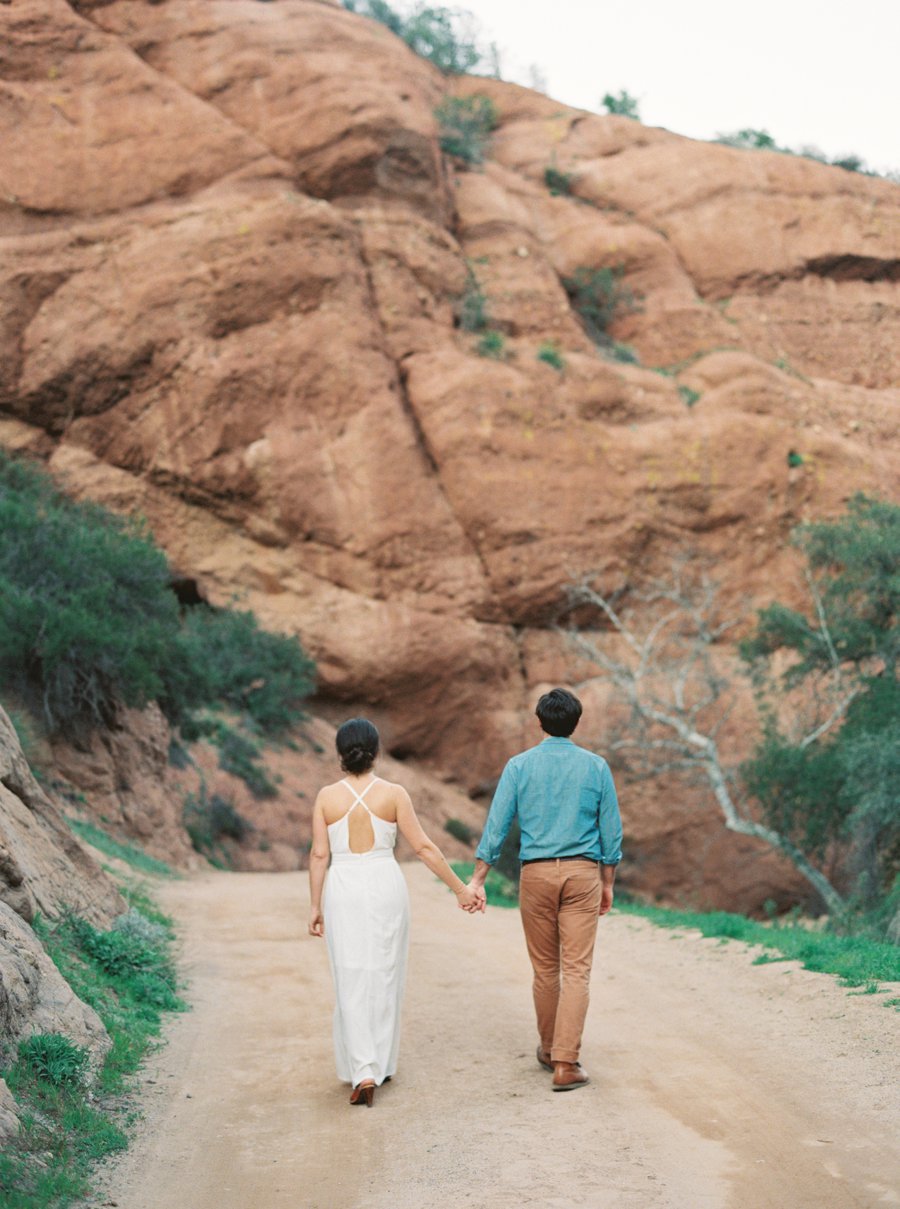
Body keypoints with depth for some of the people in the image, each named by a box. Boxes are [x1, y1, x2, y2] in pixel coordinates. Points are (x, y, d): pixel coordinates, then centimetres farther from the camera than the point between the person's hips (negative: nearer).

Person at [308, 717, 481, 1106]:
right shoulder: (393, 794, -6)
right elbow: (423, 847, -5)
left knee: (352, 982, 4)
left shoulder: (327, 796, -4)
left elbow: (319, 854, -3)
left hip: (344, 891, 0)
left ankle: (362, 1071, -6)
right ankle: (381, 1065, 22)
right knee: (384, 978, 13)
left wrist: (315, 905, 6)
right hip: (386, 887, 0)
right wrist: (460, 888, 2)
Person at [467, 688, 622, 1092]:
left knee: (544, 968, 15)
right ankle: (566, 1063, -10)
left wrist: (477, 880, 1)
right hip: (582, 873, -1)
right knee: (577, 970, -2)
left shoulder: (519, 765, 0)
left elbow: (496, 825, -2)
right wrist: (608, 883, 13)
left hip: (535, 873, 1)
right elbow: (611, 829, 3)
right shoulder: (596, 766, 2)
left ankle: (549, 1049, 29)